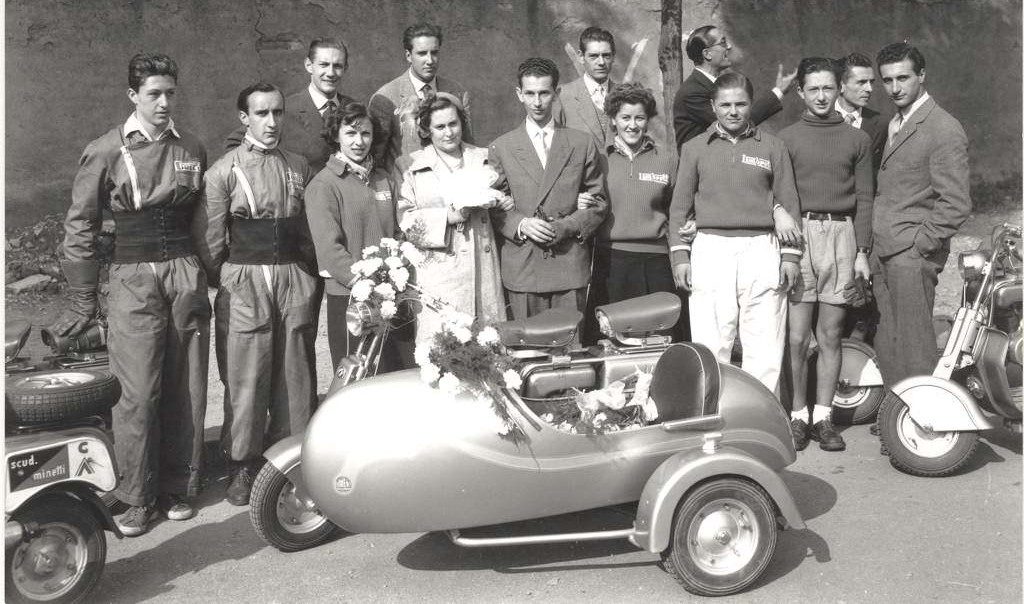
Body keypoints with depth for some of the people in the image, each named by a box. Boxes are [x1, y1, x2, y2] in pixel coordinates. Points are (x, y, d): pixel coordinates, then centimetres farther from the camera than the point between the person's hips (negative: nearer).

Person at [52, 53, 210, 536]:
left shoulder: (191, 149, 9)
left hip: (186, 274, 3)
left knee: (186, 388, 6)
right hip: (133, 278, -3)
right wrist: (82, 301, 1)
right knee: (138, 393, -5)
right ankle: (136, 499, 8)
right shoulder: (106, 152, -1)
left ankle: (179, 487, 19)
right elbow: (80, 225, 1)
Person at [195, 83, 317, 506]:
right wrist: (221, 283, 3)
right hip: (245, 282, -3)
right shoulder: (224, 171, -1)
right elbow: (211, 238, 0)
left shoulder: (299, 167, 11)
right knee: (245, 379, 0)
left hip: (294, 280, 4)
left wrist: (309, 279, 12)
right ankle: (242, 465, 14)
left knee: (295, 376, 6)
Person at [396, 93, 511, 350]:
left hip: (482, 269, 3)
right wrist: (446, 218, -13)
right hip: (437, 274, -3)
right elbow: (403, 219, -2)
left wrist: (504, 202, 2)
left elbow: (500, 197, 26)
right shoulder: (409, 166, 4)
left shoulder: (483, 158, 16)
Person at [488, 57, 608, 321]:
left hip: (571, 265, 0)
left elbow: (599, 202, 8)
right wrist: (521, 225, -12)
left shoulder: (582, 144, 9)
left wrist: (566, 227, -9)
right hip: (522, 268, 0)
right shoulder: (502, 147, 8)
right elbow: (494, 207, 8)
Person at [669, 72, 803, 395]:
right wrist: (679, 256, 2)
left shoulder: (772, 147, 12)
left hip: (762, 250, 0)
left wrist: (790, 254, 4)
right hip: (711, 250, 0)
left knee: (765, 348, -2)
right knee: (710, 346, -3)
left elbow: (789, 204, 12)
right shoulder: (695, 148, 12)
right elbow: (679, 207, 11)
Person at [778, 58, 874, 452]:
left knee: (830, 335, 4)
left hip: (842, 235, 2)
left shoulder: (857, 139, 13)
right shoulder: (785, 139, 8)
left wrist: (863, 251, 3)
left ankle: (823, 416, 13)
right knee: (797, 338, -4)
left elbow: (864, 198, 10)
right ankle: (798, 415, 9)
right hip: (798, 235, -1)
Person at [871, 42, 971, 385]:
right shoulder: (894, 124, 17)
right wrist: (870, 248, 13)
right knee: (887, 346, 11)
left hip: (913, 254, -8)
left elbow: (956, 203, -14)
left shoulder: (945, 129, -10)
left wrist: (921, 243, -13)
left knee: (913, 347, -6)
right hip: (884, 253, 8)